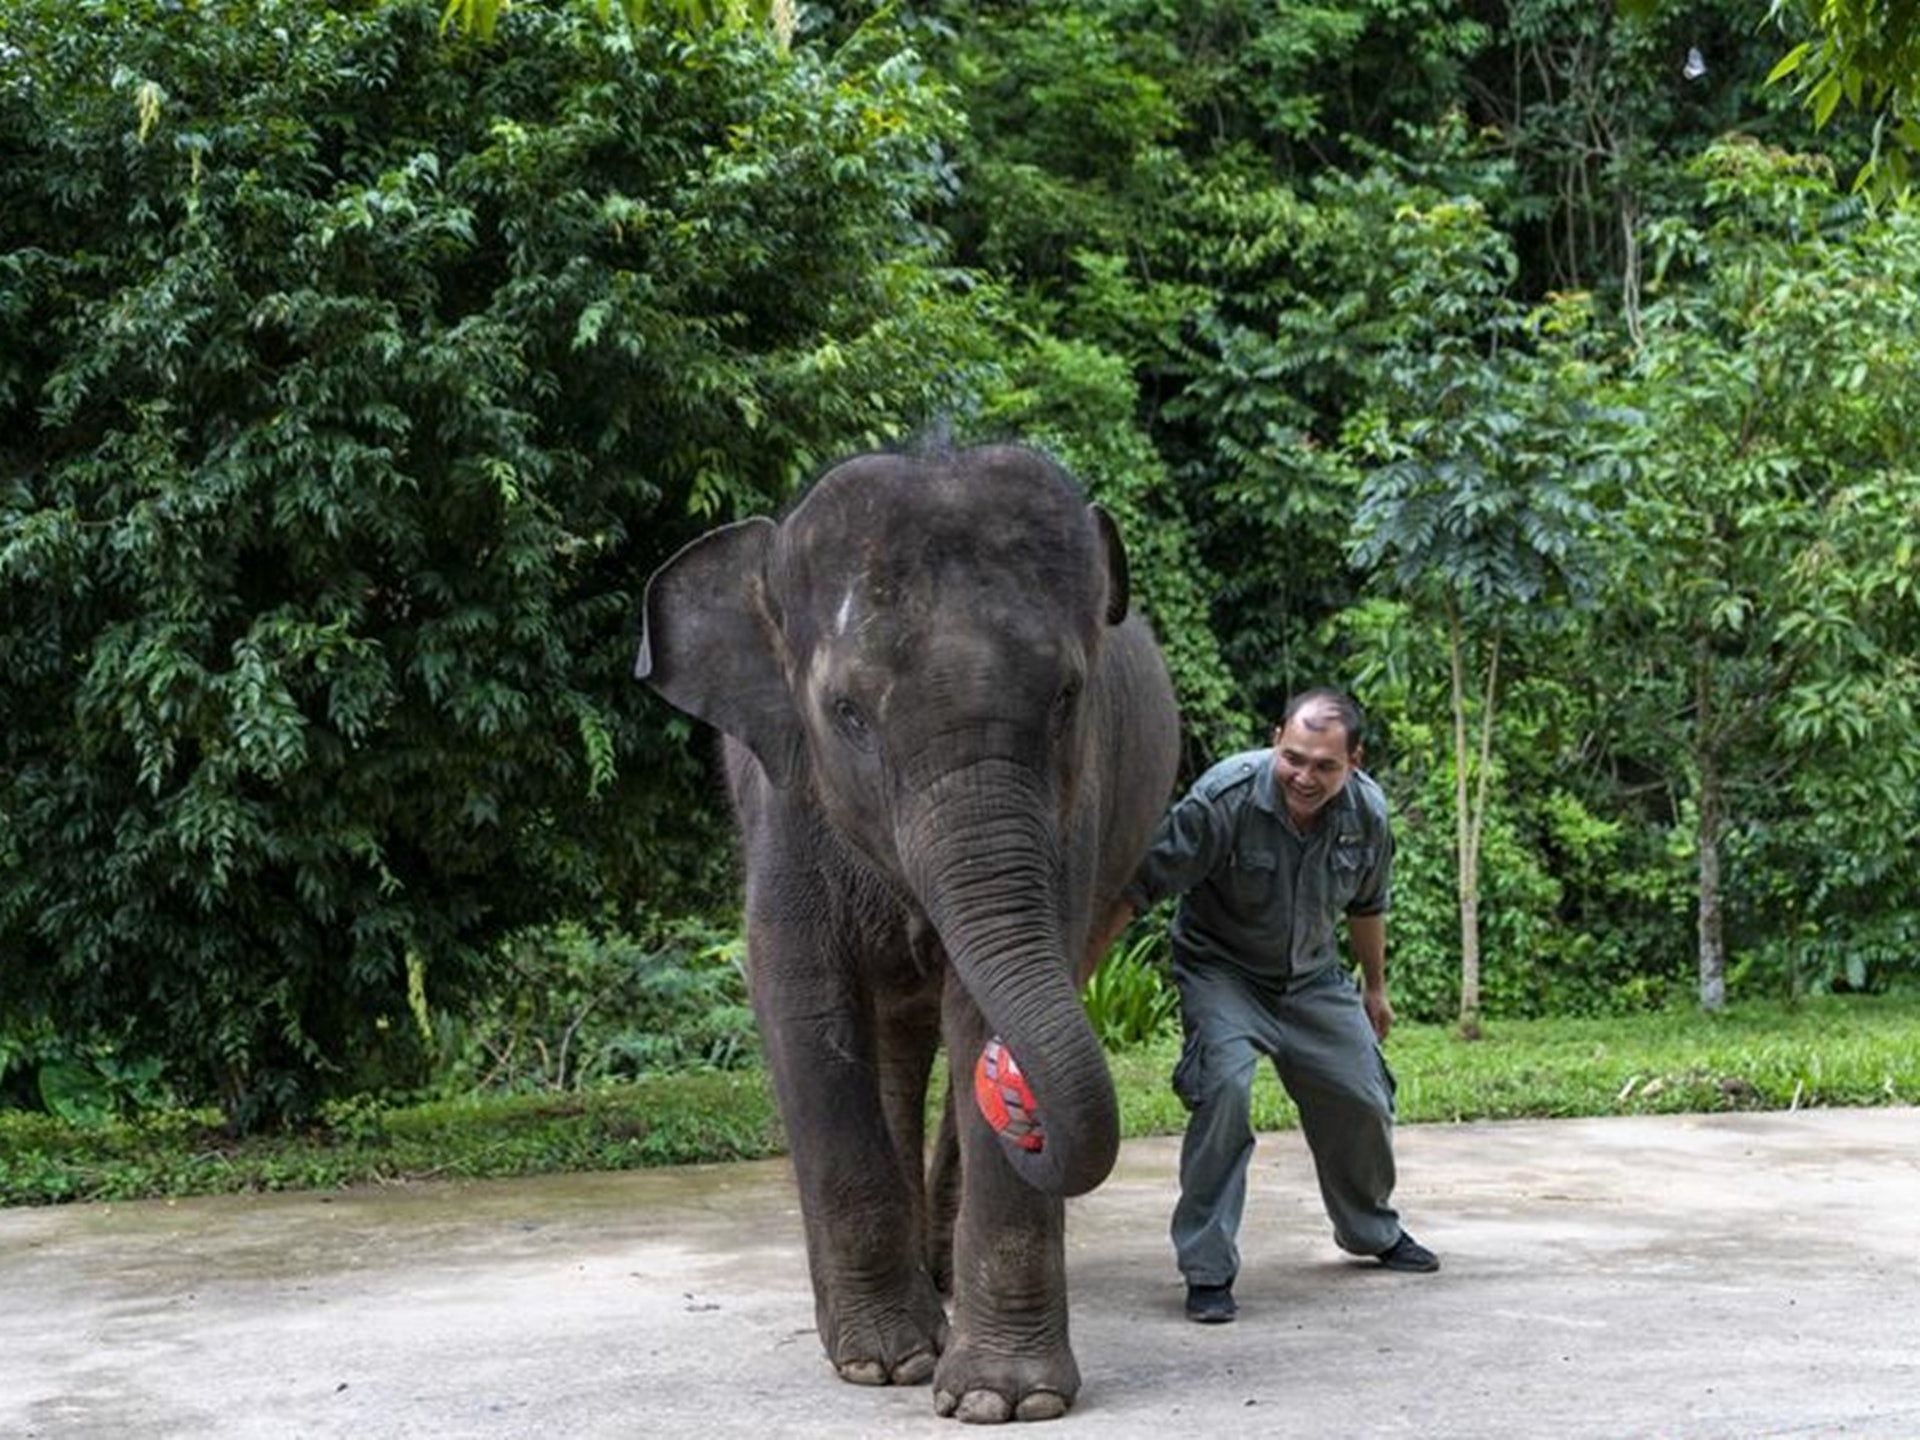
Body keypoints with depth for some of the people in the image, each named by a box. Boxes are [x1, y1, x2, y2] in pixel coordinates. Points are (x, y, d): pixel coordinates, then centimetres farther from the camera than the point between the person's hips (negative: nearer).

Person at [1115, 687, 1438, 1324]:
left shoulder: (1368, 812, -13)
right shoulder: (1225, 797, -30)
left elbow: (1366, 905, 8)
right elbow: (1139, 885, -27)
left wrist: (1375, 988, 20)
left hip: (1312, 975, 5)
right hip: (1221, 968, -5)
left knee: (1362, 1102, 12)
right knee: (1223, 1087, -28)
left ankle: (1373, 1231, 43)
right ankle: (1207, 1269, -19)